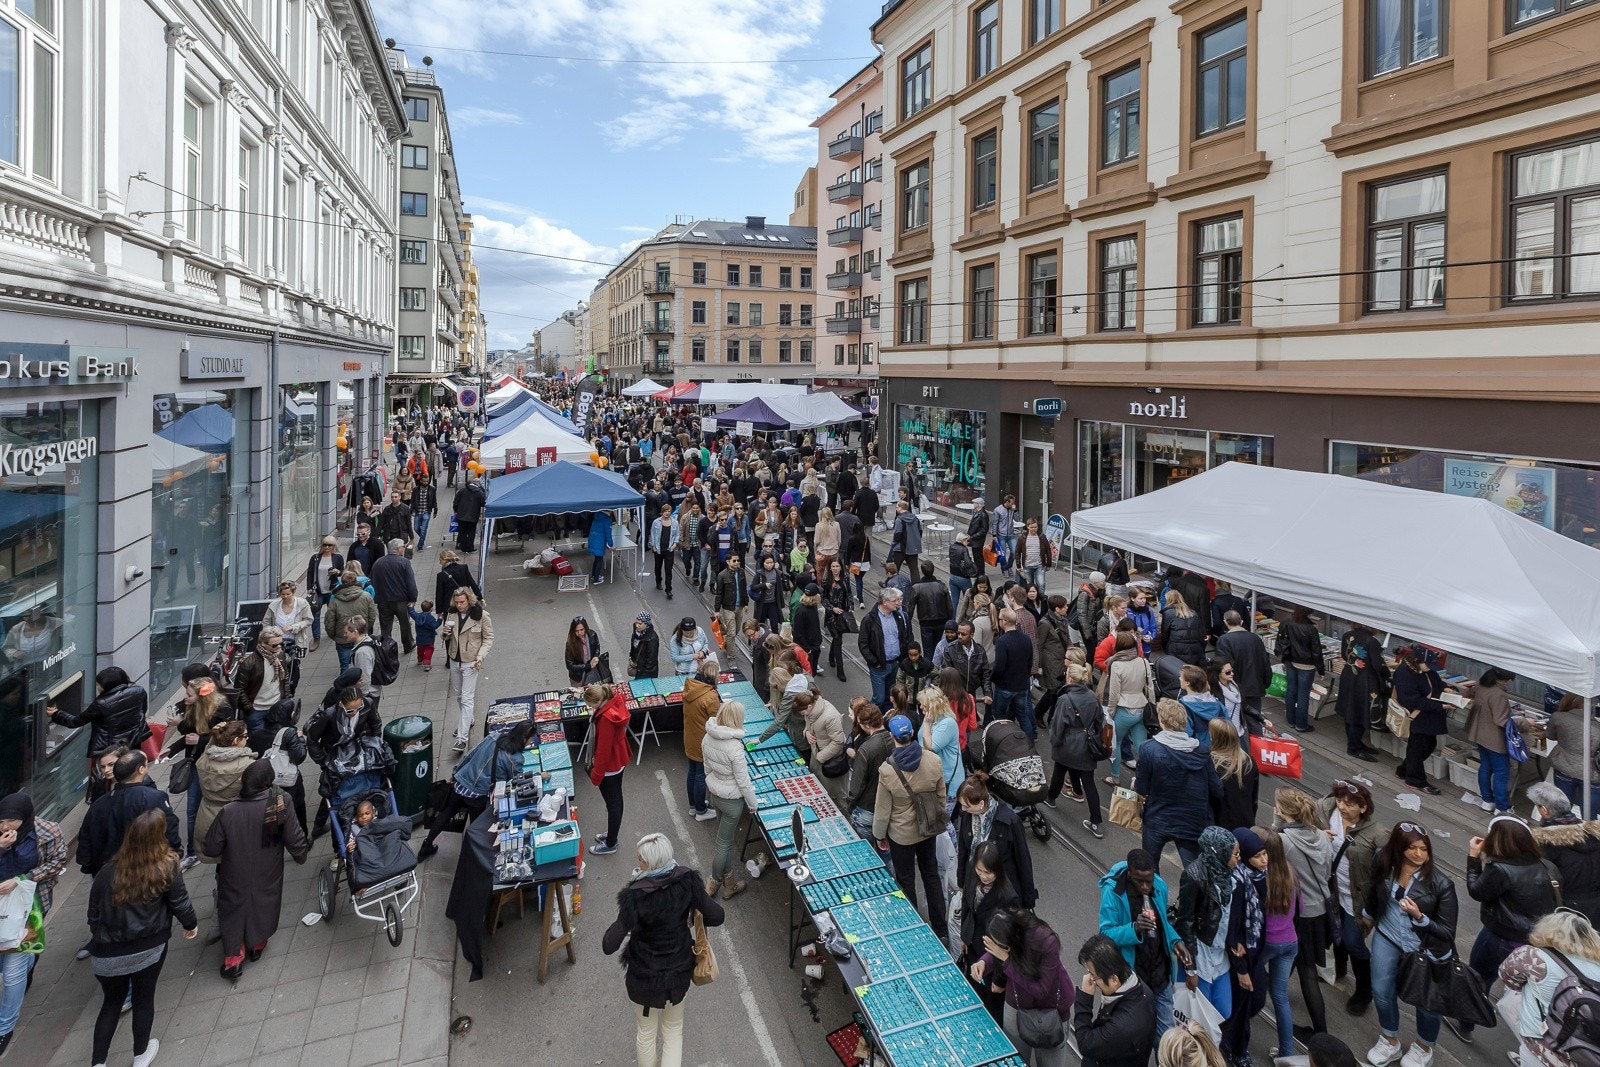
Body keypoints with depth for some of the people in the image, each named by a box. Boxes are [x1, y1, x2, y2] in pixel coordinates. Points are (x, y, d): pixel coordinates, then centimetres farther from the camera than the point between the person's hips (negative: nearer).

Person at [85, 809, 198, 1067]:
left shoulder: (108, 871, -7)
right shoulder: (166, 867, -13)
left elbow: (93, 912, 2)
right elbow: (179, 903, -6)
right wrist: (191, 924, 14)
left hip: (108, 952, 2)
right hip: (148, 949, -1)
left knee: (112, 1002, 23)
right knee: (143, 999, 18)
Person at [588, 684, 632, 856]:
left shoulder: (606, 718, -34)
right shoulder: (616, 701, -9)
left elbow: (604, 750, -25)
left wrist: (596, 775, -15)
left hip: (610, 766, -9)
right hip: (620, 759, 9)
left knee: (612, 804, 9)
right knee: (616, 800, 24)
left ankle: (610, 844, 26)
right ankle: (613, 833, 43)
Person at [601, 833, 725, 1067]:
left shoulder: (636, 896, -29)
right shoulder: (687, 881, -21)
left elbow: (609, 946, -28)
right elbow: (716, 917, -13)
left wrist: (621, 926, -9)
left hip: (645, 975, -2)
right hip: (679, 970, 2)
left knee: (646, 1031, 26)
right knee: (674, 1030, 27)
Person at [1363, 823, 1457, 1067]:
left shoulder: (1441, 883, -24)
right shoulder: (1384, 863, -15)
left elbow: (1447, 932, -17)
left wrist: (1419, 917, -33)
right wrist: (1369, 915, 22)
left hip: (1425, 948, -2)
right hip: (1388, 937, 2)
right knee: (1381, 992, 6)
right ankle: (1390, 1041, 33)